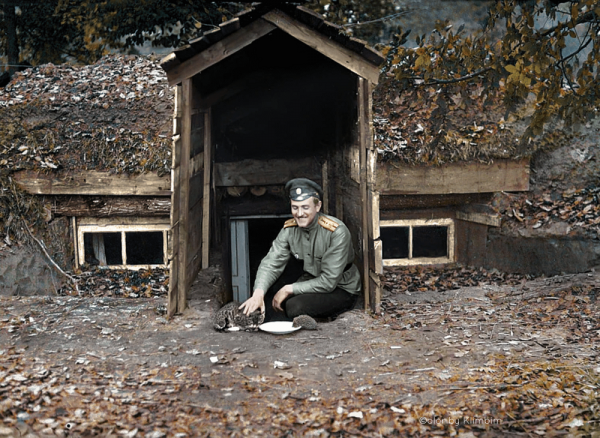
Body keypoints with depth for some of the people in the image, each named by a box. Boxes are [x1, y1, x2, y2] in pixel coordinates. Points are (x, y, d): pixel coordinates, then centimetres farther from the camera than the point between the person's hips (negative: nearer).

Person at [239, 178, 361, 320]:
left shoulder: (337, 232, -23)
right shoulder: (289, 229, -7)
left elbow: (329, 281, -24)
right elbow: (271, 263, -13)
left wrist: (289, 289, -24)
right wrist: (258, 293, -33)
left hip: (341, 290, -6)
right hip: (310, 285, 6)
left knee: (295, 306, -29)